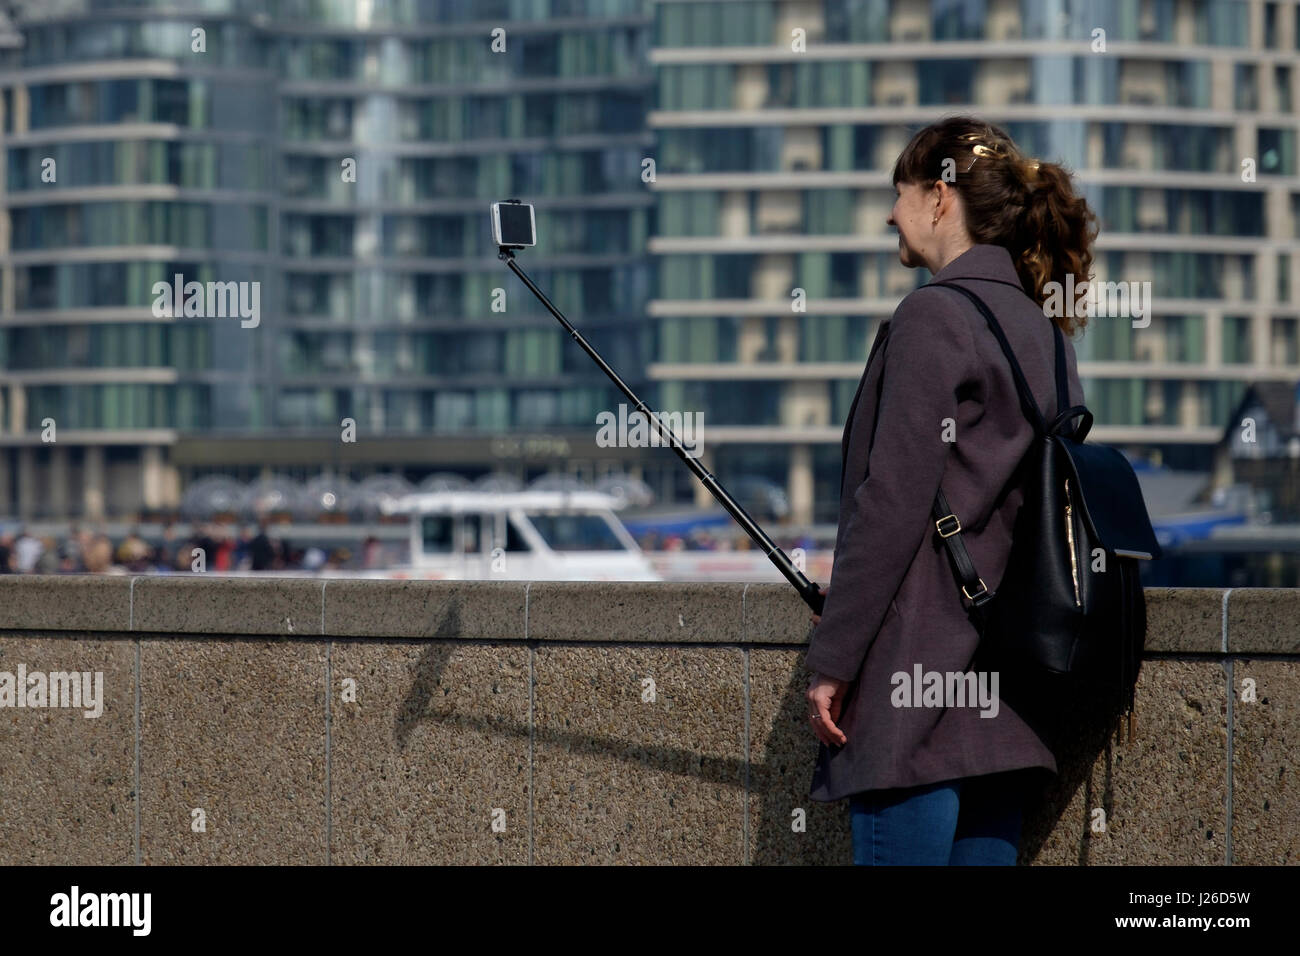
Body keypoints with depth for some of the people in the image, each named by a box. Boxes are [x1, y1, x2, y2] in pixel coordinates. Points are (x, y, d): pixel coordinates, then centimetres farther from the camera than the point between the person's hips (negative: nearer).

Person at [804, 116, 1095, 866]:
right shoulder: (1043, 327, 15)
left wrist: (833, 659, -12)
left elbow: (891, 504, -15)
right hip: (1009, 688, 9)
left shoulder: (933, 317, -9)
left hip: (921, 674, -9)